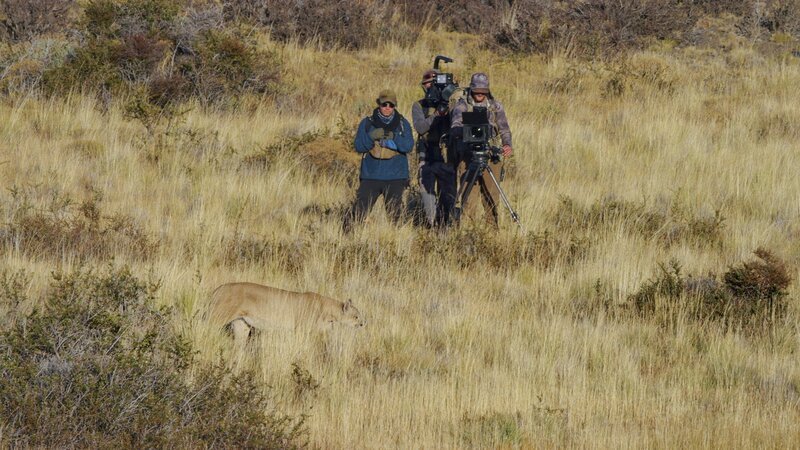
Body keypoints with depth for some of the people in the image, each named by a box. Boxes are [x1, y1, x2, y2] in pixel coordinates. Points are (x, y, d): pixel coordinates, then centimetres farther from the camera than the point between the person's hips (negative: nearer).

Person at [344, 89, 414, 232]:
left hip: (395, 177, 1)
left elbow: (408, 146, -7)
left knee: (395, 212, 3)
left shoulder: (402, 124, 6)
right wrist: (371, 137, -20)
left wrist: (394, 138, -23)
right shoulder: (367, 123, 6)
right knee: (360, 209, -8)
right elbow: (359, 146, -2)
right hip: (371, 176, -1)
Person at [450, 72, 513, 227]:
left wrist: (507, 145, -17)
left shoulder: (496, 106, 10)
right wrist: (467, 131, -36)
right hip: (468, 157, -2)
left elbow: (504, 129, 4)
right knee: (468, 198, -9)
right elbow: (455, 128, -13)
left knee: (492, 197, 2)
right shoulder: (462, 106, 2)